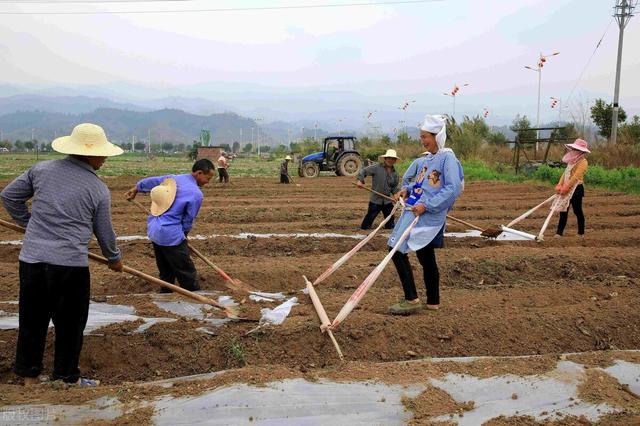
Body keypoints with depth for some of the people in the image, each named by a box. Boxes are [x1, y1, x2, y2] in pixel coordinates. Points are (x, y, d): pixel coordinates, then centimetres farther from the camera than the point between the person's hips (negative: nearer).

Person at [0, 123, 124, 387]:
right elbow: (104, 233, 5)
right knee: (69, 324, 11)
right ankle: (67, 378, 24)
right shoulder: (99, 189, -5)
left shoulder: (41, 169, 5)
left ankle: (29, 375, 30)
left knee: (32, 320, 16)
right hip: (70, 265, -4)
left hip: (31, 260, 5)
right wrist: (114, 259, 22)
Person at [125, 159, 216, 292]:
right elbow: (188, 221, -6)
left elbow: (150, 181, 26)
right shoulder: (196, 193, -14)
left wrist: (135, 189, 45)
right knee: (187, 274, -1)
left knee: (166, 273, 21)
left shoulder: (173, 178, 9)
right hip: (170, 236, -9)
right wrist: (182, 236, 14)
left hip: (153, 231, 9)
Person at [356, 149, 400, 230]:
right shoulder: (376, 168, -8)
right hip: (375, 200, -5)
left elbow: (395, 187, 13)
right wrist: (360, 180, -24)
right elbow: (363, 171, -8)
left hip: (387, 200, 5)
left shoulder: (395, 173, 8)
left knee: (390, 224, 13)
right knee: (369, 218, -3)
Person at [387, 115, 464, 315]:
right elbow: (409, 179, 27)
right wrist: (405, 190, 5)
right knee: (426, 257, 15)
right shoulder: (423, 160, 13)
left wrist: (427, 205, -22)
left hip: (428, 217, -9)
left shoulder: (447, 158, -10)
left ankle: (412, 300, -5)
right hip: (415, 213, 9)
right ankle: (433, 301, 28)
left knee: (397, 249, -12)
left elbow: (453, 189, -19)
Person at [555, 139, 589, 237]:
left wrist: (566, 187, -23)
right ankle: (559, 232, 10)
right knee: (563, 210, 7)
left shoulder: (583, 162, -11)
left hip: (576, 189, -8)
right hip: (567, 189, 8)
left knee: (577, 211, 1)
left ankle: (581, 232, 13)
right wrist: (559, 185, -3)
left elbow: (576, 176, -19)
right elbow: (565, 173, 10)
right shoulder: (571, 161, 16)